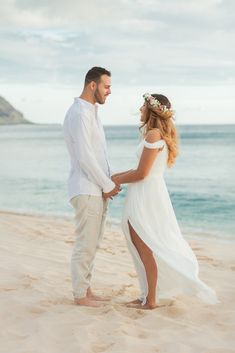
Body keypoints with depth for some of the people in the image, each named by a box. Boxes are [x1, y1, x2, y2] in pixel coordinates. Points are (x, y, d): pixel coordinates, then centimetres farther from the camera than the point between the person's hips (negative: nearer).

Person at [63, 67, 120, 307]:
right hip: (86, 190, -10)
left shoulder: (90, 112, 16)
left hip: (98, 190, 10)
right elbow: (84, 157, -20)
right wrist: (108, 185, -13)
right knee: (85, 244, -2)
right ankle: (80, 295, 7)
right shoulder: (79, 114, -16)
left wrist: (108, 183, 9)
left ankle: (85, 288, 24)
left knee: (92, 243, 14)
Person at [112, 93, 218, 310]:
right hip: (153, 192, 9)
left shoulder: (153, 135, -16)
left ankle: (151, 300, 9)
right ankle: (150, 295, 25)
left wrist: (116, 180, -5)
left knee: (146, 249, 0)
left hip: (145, 196, -9)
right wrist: (118, 176, 12)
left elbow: (141, 173, -18)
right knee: (147, 248, 16)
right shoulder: (161, 135, 13)